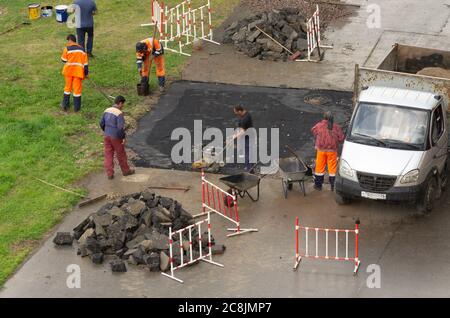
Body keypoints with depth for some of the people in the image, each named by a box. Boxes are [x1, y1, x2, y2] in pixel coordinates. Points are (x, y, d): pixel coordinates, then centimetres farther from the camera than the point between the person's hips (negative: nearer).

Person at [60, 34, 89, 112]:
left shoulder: (67, 48, -6)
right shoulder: (81, 49, 5)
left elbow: (64, 60, 0)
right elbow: (85, 62, 5)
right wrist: (86, 73, 12)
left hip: (69, 71, -1)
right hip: (78, 72, 1)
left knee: (68, 87, 14)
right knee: (77, 88, 5)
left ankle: (65, 105, 19)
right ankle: (76, 107, 7)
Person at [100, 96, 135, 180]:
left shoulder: (107, 111, 1)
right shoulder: (119, 114, -21)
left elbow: (102, 124, 9)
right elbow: (120, 128, -27)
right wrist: (123, 137, -15)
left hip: (107, 137, 6)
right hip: (116, 138, -6)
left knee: (108, 155, 10)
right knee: (121, 154, 13)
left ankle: (110, 174, 12)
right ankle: (125, 170, 30)